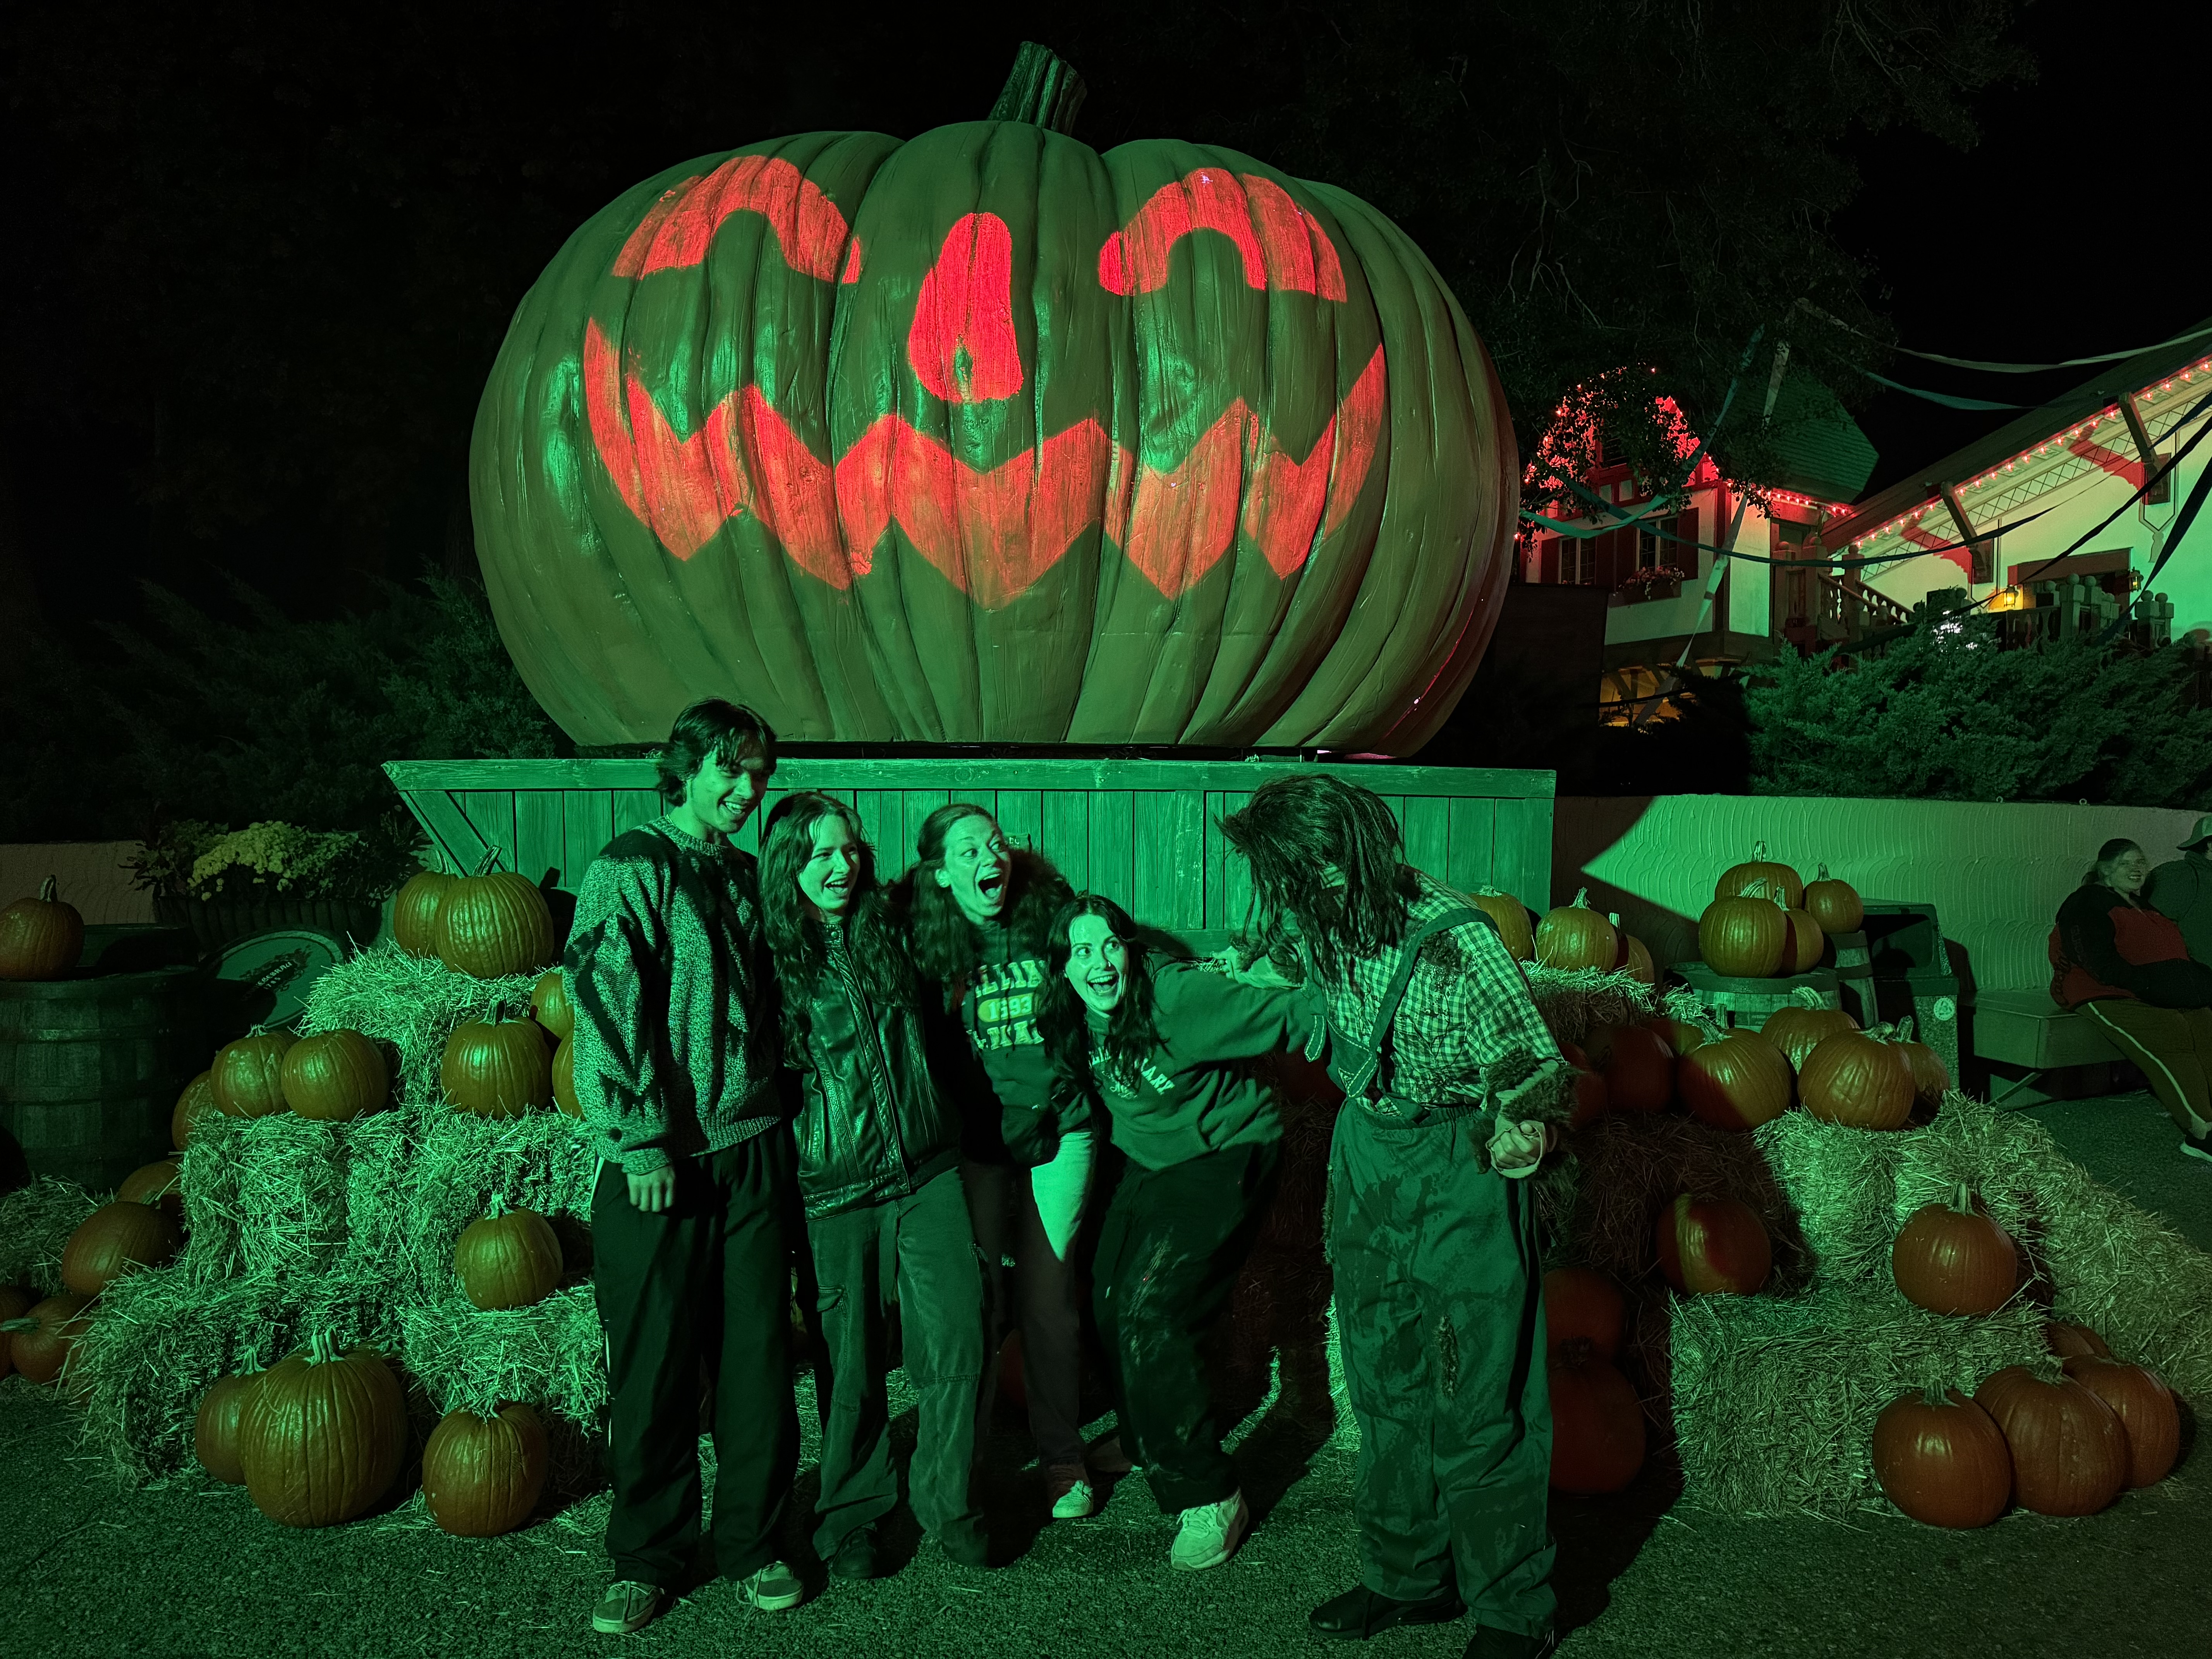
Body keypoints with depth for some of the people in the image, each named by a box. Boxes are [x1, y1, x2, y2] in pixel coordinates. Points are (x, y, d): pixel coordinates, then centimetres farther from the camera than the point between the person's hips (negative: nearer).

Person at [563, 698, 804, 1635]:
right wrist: (640, 1144, -16)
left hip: (754, 1151, 5)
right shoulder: (628, 870, -4)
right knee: (654, 1364, 4)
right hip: (661, 1159, -4)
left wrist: (771, 1119, 12)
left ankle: (753, 1546, 22)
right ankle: (647, 1558, 21)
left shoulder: (746, 877, 14)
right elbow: (606, 1008, -11)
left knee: (758, 1355, 7)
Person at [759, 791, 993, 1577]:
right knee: (851, 1361, 5)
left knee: (956, 1341, 0)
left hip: (928, 1173, 4)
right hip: (836, 1189, -3)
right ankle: (850, 1515, 26)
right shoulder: (769, 956, -3)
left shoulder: (888, 935, 9)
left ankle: (947, 1500, 19)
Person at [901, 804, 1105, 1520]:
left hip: (1059, 1126, 1)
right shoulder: (922, 936, -5)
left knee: (1049, 1294, 4)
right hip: (977, 1136, 0)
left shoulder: (1050, 913, -2)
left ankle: (1062, 1454, 22)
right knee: (976, 1295, 2)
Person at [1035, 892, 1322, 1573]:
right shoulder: (1073, 1026, -5)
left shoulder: (1178, 994, -26)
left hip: (1223, 1158, -7)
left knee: (1149, 1315, -18)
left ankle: (1210, 1498, -3)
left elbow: (1288, 1017, -26)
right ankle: (1145, 1443, 39)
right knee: (1109, 1308, 9)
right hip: (1148, 1165, 7)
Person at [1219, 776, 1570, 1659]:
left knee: (1476, 1406, 2)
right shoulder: (1320, 920, -8)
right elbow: (1274, 958, 18)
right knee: (1384, 1386, 18)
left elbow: (1535, 1070, -26)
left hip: (1457, 1172, -7)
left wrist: (1516, 1129, -44)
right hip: (1365, 1152, 7)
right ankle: (1408, 1576, 35)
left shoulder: (1456, 940, -29)